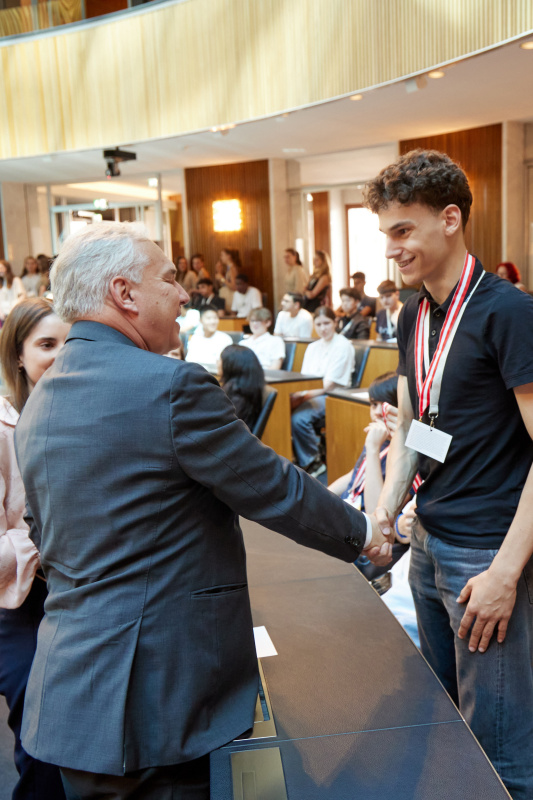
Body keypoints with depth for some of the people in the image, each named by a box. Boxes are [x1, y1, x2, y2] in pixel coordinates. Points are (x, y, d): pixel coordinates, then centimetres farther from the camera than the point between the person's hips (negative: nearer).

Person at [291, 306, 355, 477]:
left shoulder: (343, 346, -4)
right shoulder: (312, 348, 20)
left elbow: (330, 384, -12)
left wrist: (304, 396, -22)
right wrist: (297, 394, -11)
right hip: (312, 395, 6)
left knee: (299, 418, -32)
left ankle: (313, 462, -11)